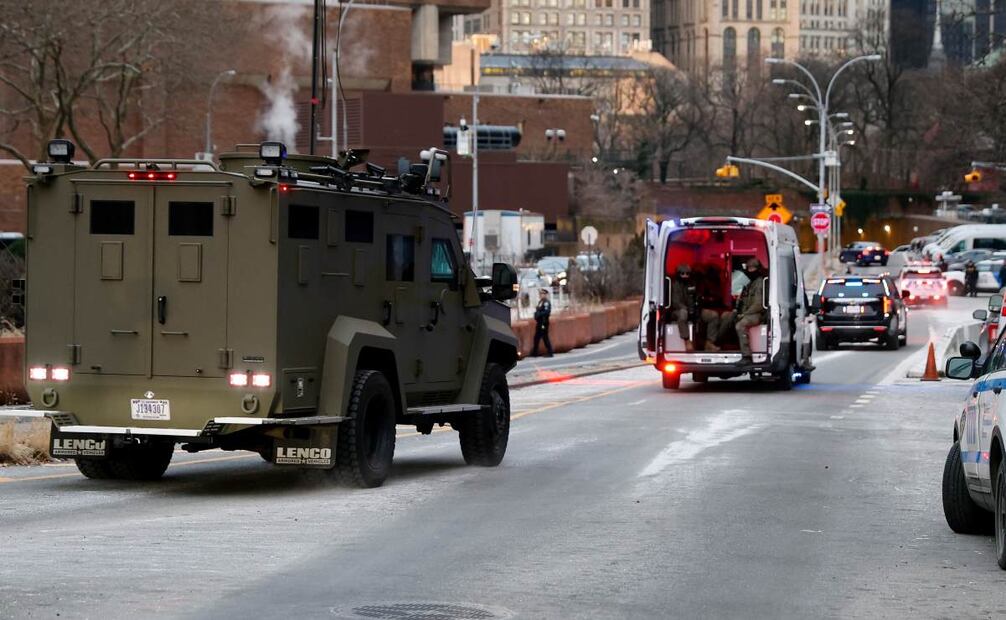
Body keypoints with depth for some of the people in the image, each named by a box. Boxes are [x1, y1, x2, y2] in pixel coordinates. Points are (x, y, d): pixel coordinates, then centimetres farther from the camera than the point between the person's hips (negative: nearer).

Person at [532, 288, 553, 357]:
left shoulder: (546, 302, -16)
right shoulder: (540, 302, 13)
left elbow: (546, 313, -22)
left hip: (543, 323, -10)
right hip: (539, 323, 10)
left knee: (545, 337, -4)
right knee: (536, 338, 12)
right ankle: (535, 352, 18)